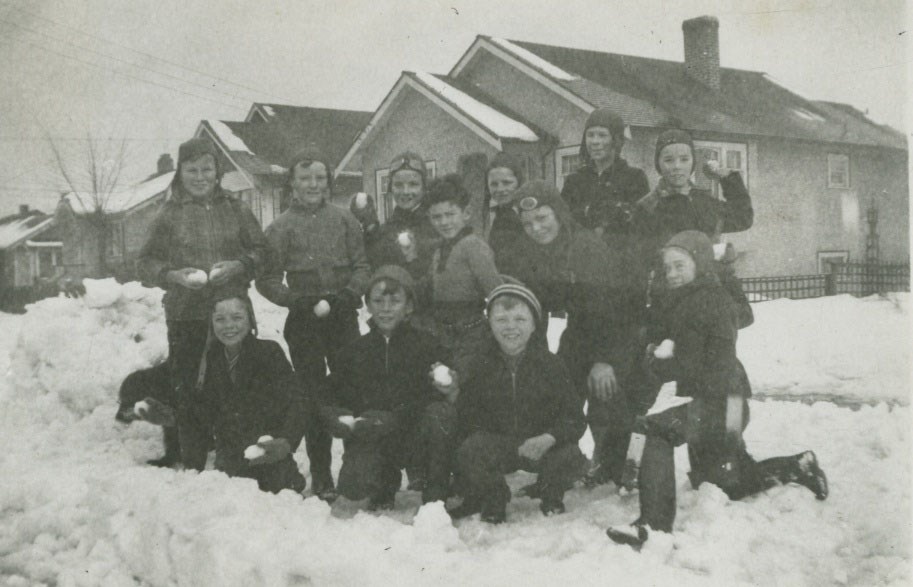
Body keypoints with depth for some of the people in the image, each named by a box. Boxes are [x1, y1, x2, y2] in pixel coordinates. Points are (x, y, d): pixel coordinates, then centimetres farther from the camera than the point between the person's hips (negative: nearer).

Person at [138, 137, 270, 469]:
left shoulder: (236, 210, 7)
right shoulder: (170, 214, 5)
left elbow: (262, 250, 10)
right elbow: (146, 261, 7)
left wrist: (240, 265, -9)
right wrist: (173, 275, -11)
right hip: (184, 316, 0)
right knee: (187, 391, 2)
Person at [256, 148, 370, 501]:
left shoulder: (344, 220, 8)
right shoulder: (281, 227, 3)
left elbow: (361, 266, 7)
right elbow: (267, 280, 1)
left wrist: (347, 295, -11)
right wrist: (303, 302, -11)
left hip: (344, 318, 1)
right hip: (303, 324, -1)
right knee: (315, 398, 2)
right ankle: (321, 476, 10)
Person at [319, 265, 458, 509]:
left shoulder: (426, 345, 0)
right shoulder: (354, 352, 9)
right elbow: (330, 401, 9)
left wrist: (449, 392, -31)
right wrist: (346, 422, -13)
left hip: (415, 437, -1)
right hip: (370, 439, 2)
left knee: (440, 412, -32)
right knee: (352, 486, -27)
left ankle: (436, 496, -13)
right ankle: (386, 480, 12)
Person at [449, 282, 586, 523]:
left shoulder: (549, 363, -3)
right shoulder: (481, 364, 0)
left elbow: (574, 417, -8)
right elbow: (466, 413, 0)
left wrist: (549, 438, -26)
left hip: (540, 446, 0)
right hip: (495, 444, 0)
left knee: (571, 456, -28)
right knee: (468, 452, -30)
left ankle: (551, 495, 9)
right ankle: (492, 499, 3)